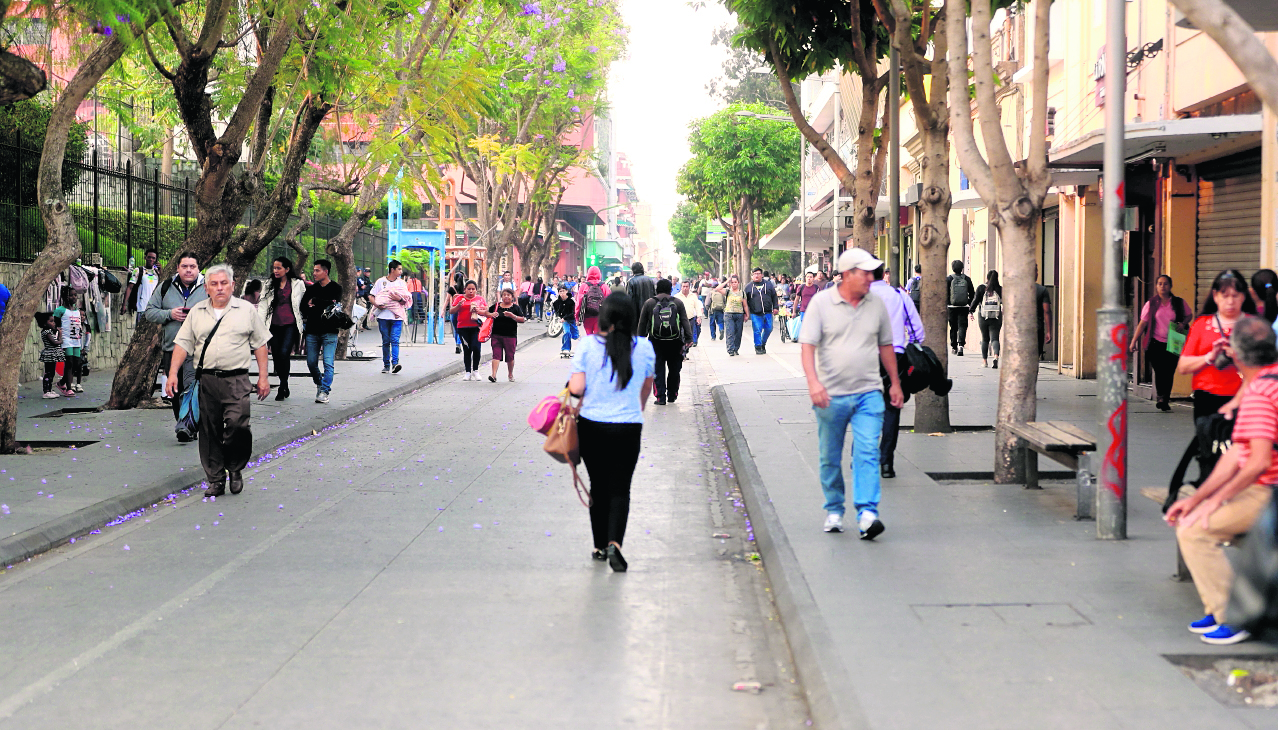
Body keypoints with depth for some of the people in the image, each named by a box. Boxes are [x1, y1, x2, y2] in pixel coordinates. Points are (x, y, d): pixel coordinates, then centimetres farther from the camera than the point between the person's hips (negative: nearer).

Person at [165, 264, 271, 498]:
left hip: (236, 380, -2)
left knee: (237, 425, -16)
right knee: (209, 431, 3)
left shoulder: (247, 310, 7)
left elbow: (260, 344, 8)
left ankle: (235, 469, 8)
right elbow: (183, 344, 11)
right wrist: (172, 373, 0)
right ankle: (215, 480, 12)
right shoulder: (197, 313, 12)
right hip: (206, 380, 3)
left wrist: (263, 377, 3)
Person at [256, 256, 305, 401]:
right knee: (276, 355, 2)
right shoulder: (270, 286, 15)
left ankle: (282, 388, -9)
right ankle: (285, 388, 17)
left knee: (284, 353, -19)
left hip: (290, 325, -4)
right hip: (275, 325, 4)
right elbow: (262, 306, 12)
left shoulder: (298, 284, 5)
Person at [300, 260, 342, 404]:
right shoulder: (311, 288, 13)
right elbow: (303, 306, 5)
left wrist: (315, 303, -6)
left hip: (329, 332, -4)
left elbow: (335, 305, -14)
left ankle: (324, 391, -8)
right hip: (312, 331, 4)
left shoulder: (336, 288, 1)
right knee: (311, 363, 7)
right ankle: (319, 384, 30)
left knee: (328, 363, -11)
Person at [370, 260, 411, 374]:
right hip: (383, 315, 0)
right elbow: (372, 296, 6)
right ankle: (386, 364, 12)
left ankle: (395, 363, -22)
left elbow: (408, 299, 9)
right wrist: (376, 304, -13)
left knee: (395, 340, -13)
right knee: (385, 341, 5)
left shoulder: (401, 283, 12)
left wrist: (400, 299, -12)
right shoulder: (381, 281, 8)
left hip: (397, 316, 0)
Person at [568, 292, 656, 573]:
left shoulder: (588, 344, -8)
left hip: (592, 425, 1)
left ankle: (600, 546, 22)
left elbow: (577, 387, -11)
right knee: (620, 488, 4)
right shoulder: (644, 347, -2)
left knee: (599, 486, 14)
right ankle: (614, 542, -17)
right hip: (628, 427, 0)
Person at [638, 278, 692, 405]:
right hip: (674, 342, 1)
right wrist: (689, 338, 1)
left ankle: (661, 397, -3)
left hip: (656, 342, -1)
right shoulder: (678, 303, 5)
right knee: (674, 369, 12)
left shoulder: (649, 303, 3)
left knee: (659, 370, 2)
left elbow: (642, 324, 6)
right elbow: (685, 322, 1)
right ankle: (672, 395, 18)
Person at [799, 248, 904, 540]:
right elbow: (808, 346, -8)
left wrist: (895, 382, 21)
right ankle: (834, 511, 25)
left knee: (867, 452, -12)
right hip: (831, 395, -1)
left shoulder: (876, 304, 7)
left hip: (868, 394, 1)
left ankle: (867, 514, -17)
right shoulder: (821, 302, -3)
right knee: (830, 458, 9)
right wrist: (813, 381, -21)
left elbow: (886, 346, 19)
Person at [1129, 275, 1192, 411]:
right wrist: (1134, 340, 0)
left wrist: (1183, 323, -3)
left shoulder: (1179, 303, 6)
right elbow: (1142, 323, 4)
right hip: (1156, 343, -1)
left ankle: (1165, 400, 8)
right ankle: (1161, 397, -13)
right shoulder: (1151, 304, 4)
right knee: (1159, 371, -13)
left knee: (1169, 373, -1)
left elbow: (1189, 315, 20)